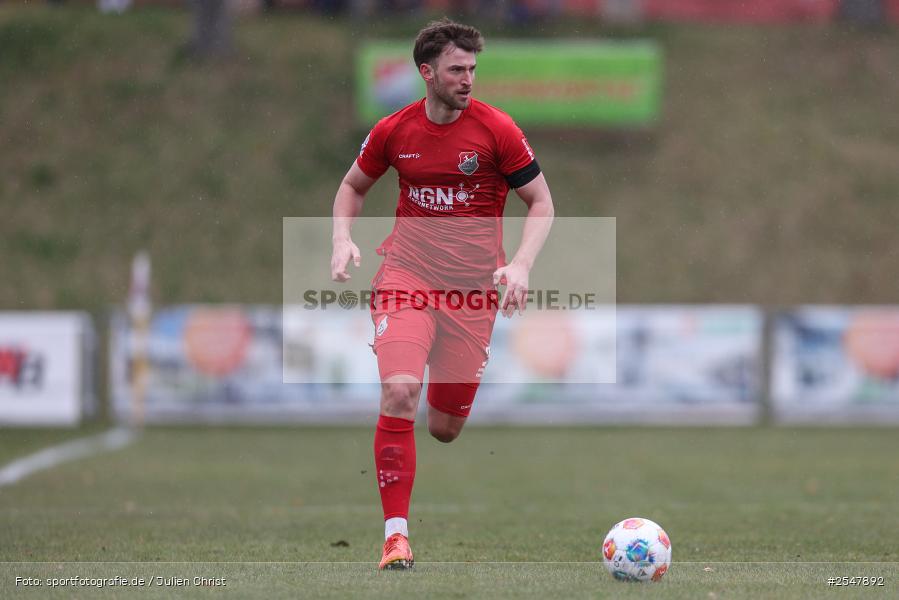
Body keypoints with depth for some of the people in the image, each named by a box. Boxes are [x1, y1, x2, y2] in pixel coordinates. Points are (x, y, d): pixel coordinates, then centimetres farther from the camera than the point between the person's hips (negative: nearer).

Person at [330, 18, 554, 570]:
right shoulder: (394, 131, -1)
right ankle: (397, 534, -17)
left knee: (445, 430, 5)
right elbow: (353, 186, 17)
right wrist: (343, 240, -1)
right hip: (407, 274, 0)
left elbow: (542, 202, 0)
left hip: (472, 287, 0)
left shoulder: (496, 129, -7)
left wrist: (521, 264, -15)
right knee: (400, 392, -24)